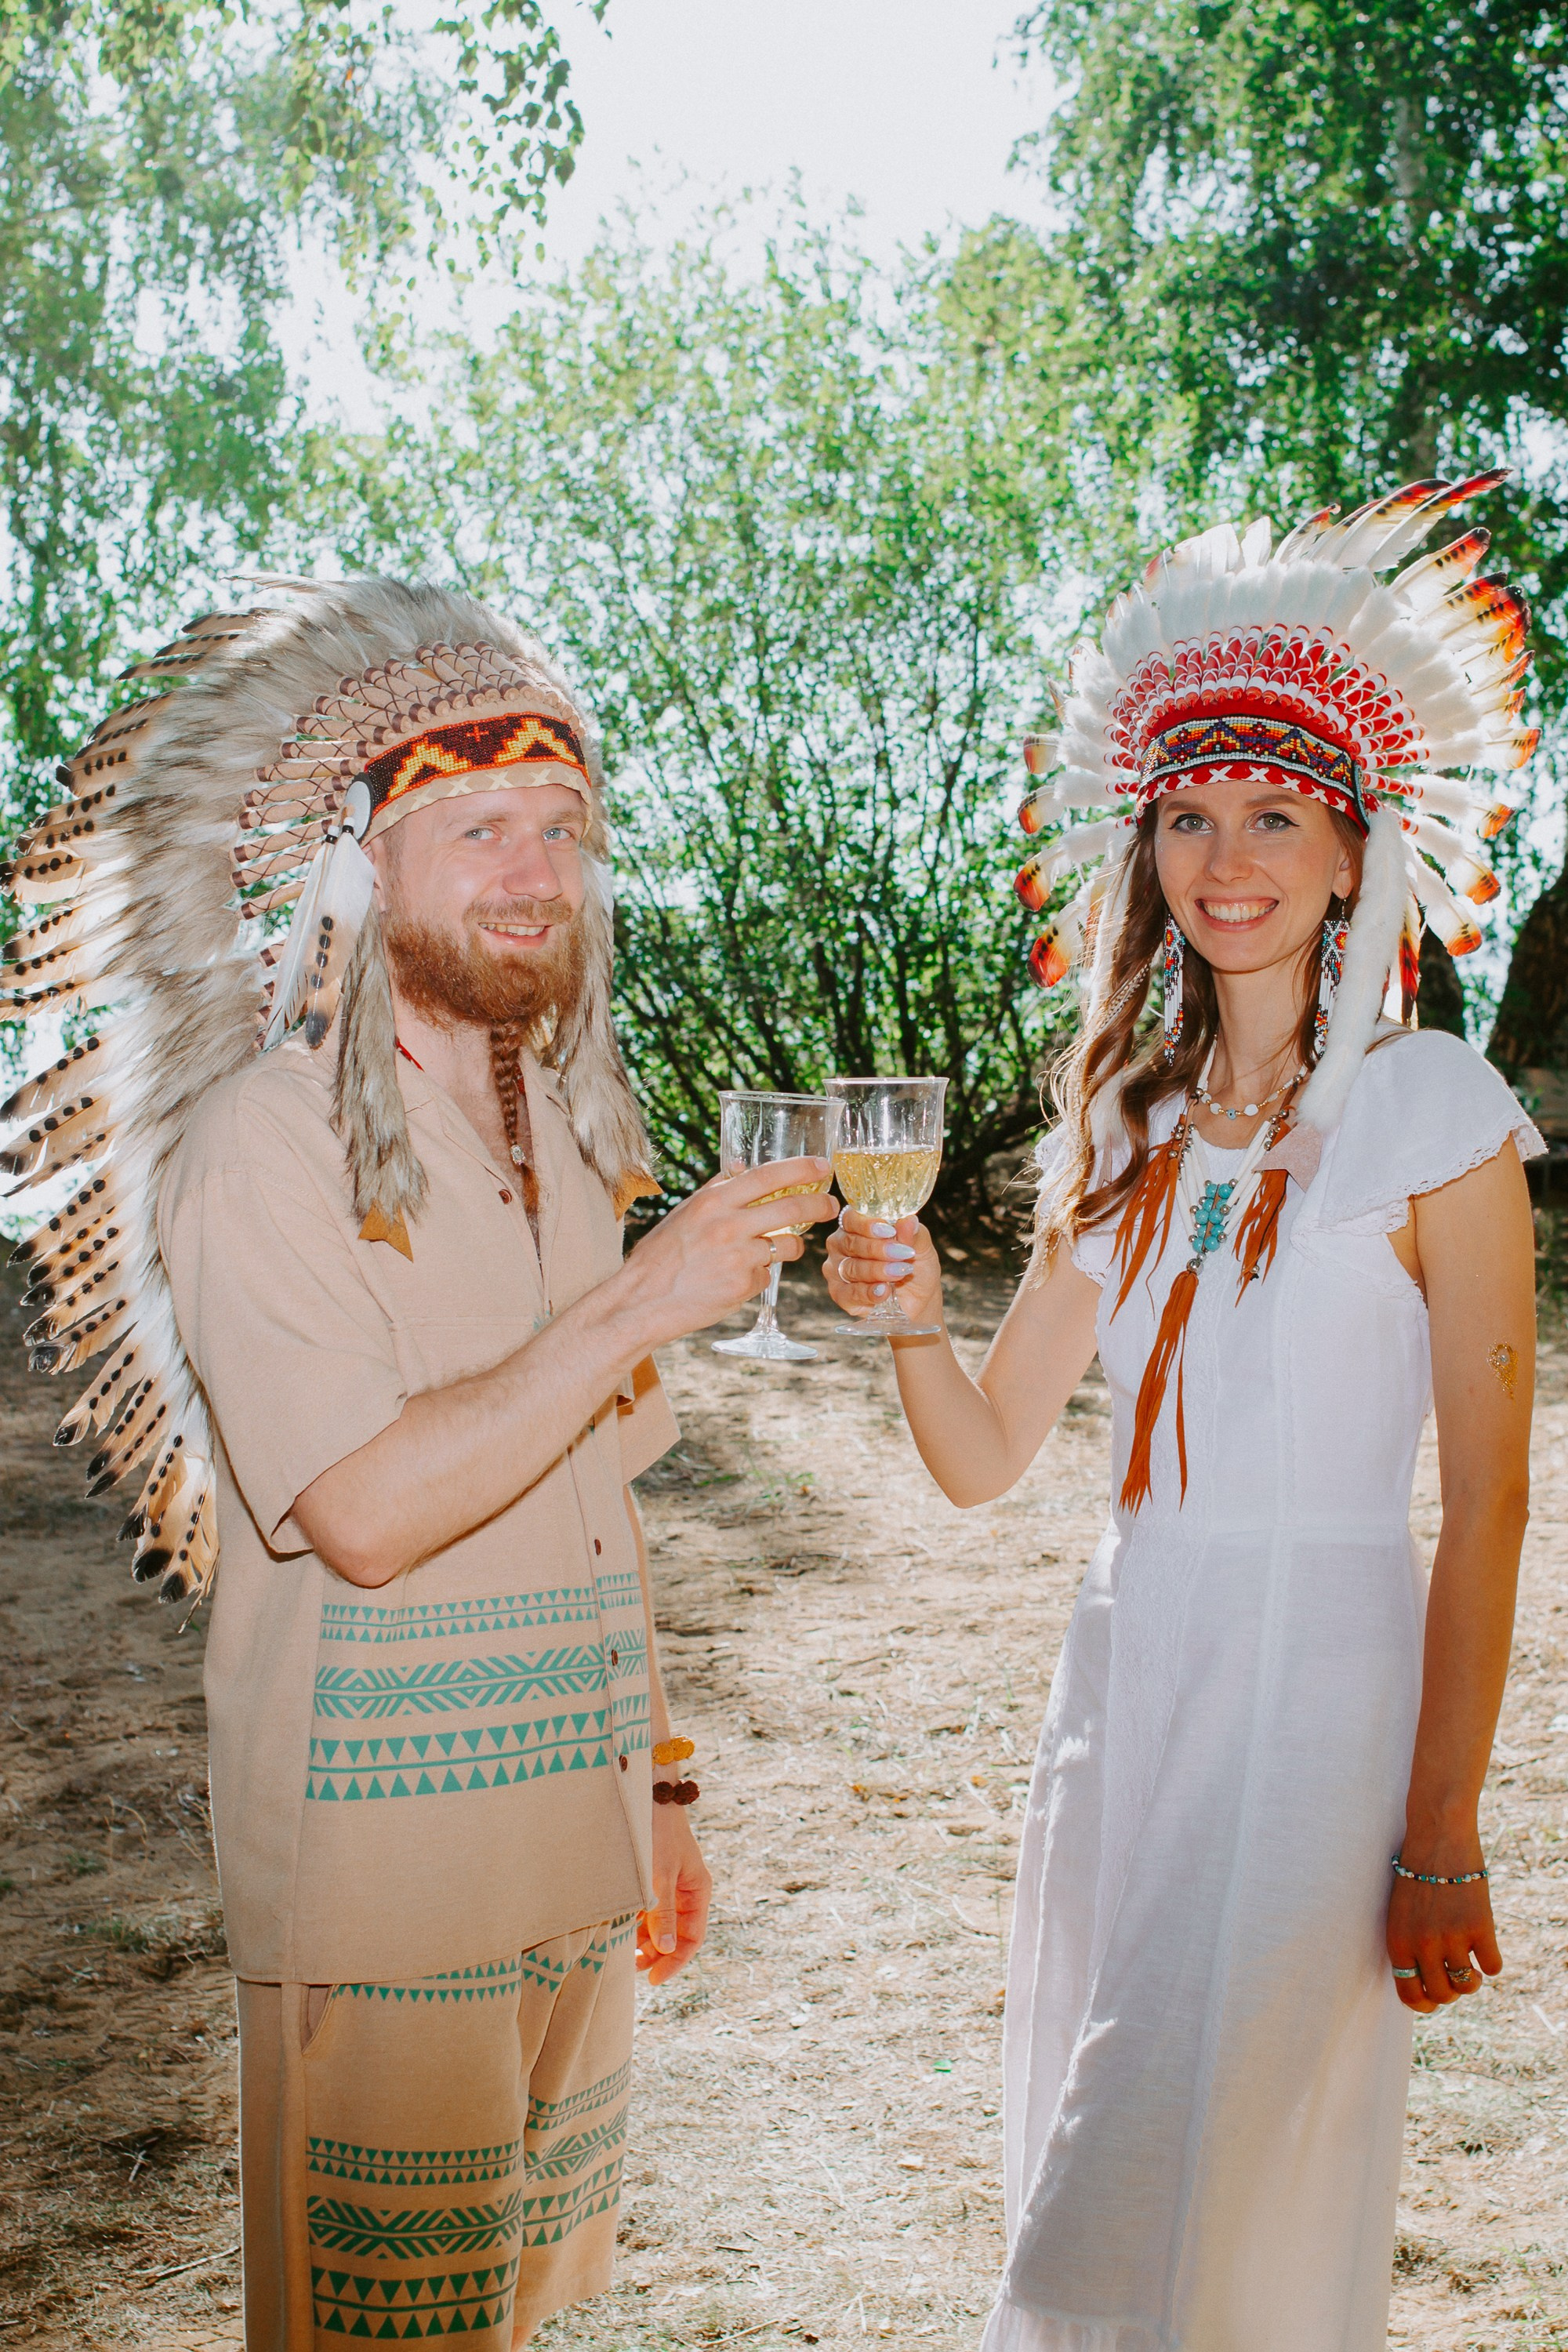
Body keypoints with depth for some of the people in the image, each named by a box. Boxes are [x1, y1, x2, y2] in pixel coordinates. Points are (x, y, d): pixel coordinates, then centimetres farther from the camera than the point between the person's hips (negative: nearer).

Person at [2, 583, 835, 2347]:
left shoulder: (558, 1139, 9)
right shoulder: (264, 1143, -14)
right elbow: (366, 1512, -25)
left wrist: (655, 1779, 15)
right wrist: (643, 1302, -25)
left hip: (572, 1855, 7)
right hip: (378, 1878, -7)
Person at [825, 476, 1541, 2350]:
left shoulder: (1434, 1109, -7)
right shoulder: (1126, 1126, 8)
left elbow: (1487, 1504, -9)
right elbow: (985, 1457, 6)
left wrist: (1441, 1838, -11)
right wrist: (911, 1319, -15)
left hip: (1328, 1686, -5)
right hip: (1124, 1674, 6)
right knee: (1091, 2175, 17)